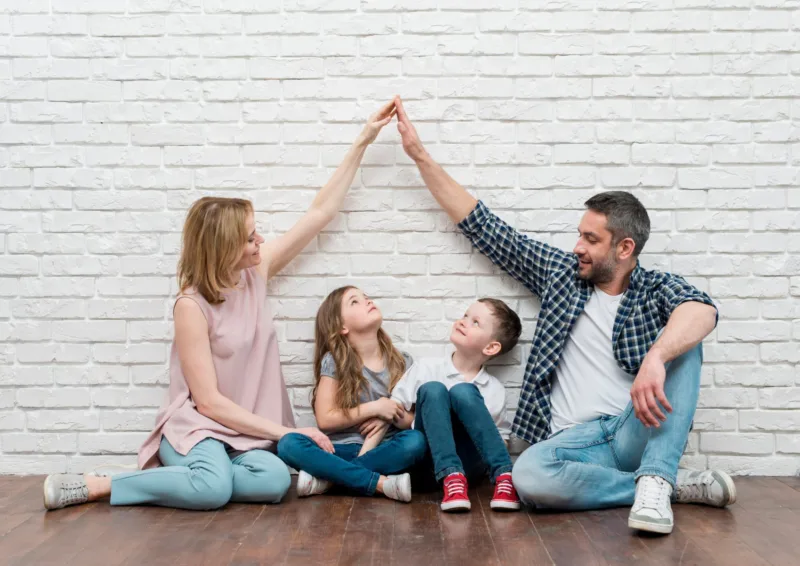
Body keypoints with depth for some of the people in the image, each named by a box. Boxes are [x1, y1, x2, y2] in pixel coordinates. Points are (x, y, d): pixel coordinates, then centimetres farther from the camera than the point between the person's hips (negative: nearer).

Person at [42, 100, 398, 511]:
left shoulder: (256, 271, 2)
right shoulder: (192, 306, -15)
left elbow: (320, 213, 6)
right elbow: (208, 401, -16)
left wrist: (362, 142, 4)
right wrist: (285, 432, -17)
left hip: (247, 431, 5)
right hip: (196, 426, -5)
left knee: (275, 482, -29)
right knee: (215, 487, -37)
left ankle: (185, 475, -8)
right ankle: (95, 485, -17)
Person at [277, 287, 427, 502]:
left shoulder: (402, 362, 4)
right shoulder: (334, 362, -2)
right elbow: (325, 419, -6)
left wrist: (392, 417, -15)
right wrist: (373, 408, -13)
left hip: (383, 450, 1)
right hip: (343, 450, -1)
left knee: (416, 441, -31)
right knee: (289, 444, -28)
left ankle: (327, 477, -23)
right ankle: (382, 483, -31)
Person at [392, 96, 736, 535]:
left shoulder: (657, 289, 4)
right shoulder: (561, 273, 13)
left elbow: (702, 310, -22)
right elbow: (482, 227, 14)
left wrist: (655, 359, -43)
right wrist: (420, 156, 13)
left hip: (638, 432, -1)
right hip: (576, 439, 2)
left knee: (680, 343, -24)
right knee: (527, 476, -33)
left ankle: (655, 481, -27)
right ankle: (676, 485, -16)